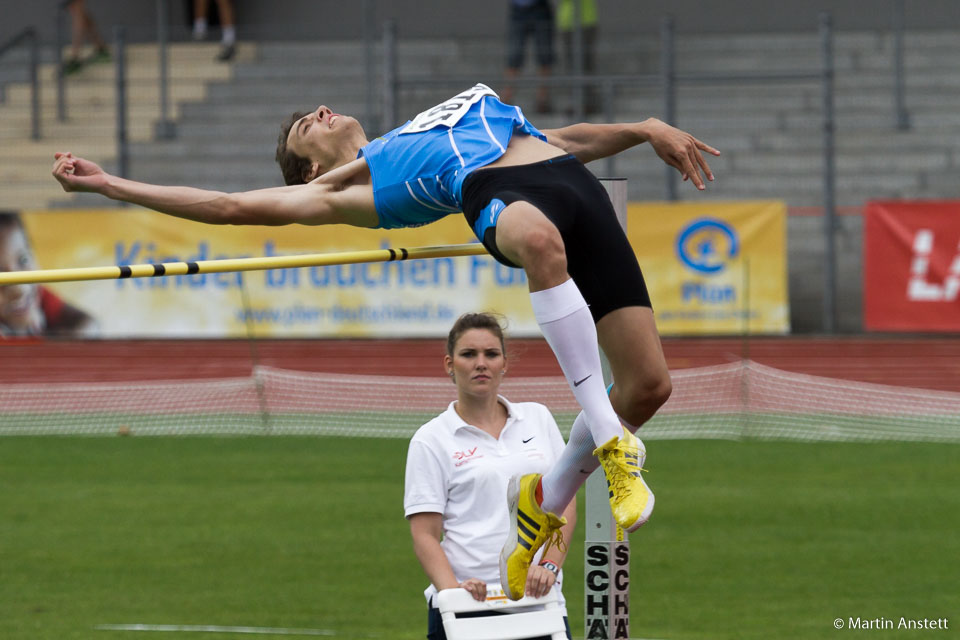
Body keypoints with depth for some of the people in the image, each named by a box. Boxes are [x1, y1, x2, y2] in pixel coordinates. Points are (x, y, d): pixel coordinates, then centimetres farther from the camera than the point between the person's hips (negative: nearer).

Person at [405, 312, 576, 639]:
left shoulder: (538, 418, 13)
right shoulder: (430, 440, 3)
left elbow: (564, 502, 10)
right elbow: (424, 536, -3)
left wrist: (549, 564, -6)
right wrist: (452, 588, -20)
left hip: (540, 598, 3)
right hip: (466, 606, -2)